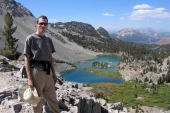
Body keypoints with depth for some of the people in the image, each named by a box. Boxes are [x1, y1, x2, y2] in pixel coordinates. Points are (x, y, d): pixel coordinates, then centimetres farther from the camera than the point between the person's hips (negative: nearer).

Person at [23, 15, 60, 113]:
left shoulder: (48, 39, 14)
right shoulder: (31, 38, -4)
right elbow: (27, 58, -7)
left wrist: (54, 73, 14)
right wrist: (29, 78, -13)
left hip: (48, 72, 6)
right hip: (36, 72, -5)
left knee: (53, 99, 15)